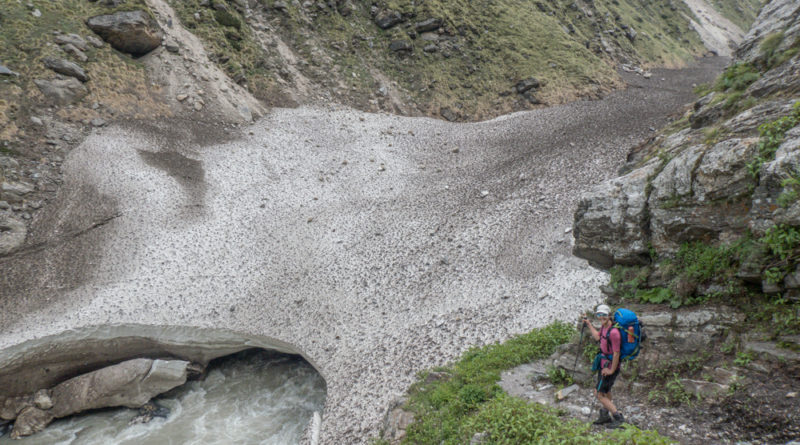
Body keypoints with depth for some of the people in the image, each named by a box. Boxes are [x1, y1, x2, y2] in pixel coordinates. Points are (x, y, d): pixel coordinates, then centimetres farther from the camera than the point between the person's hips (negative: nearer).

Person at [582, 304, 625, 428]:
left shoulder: (613, 332, -29)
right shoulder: (604, 326, 1)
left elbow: (616, 353, -25)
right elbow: (597, 337, 22)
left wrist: (611, 370, -18)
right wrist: (589, 324, 25)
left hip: (610, 366, -10)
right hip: (604, 363, 10)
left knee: (599, 394, -5)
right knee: (606, 391, 22)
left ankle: (618, 416, 2)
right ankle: (605, 415, 37)